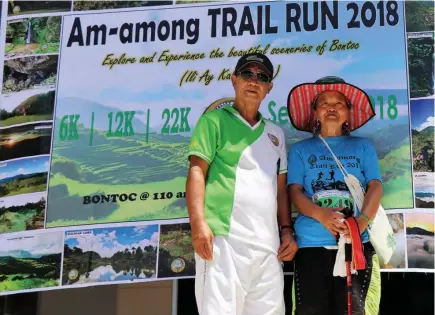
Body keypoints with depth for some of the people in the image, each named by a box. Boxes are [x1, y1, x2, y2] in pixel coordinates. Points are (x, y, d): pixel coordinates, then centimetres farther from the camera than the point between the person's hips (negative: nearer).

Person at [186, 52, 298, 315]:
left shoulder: (275, 134, 24)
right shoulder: (215, 120, 7)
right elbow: (197, 172, -3)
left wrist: (287, 230, 11)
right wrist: (198, 223, -15)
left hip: (268, 243, 6)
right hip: (224, 237, -6)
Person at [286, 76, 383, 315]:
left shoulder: (363, 146, 18)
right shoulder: (300, 149, 17)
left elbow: (375, 186, 6)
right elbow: (294, 191, 6)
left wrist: (362, 221, -14)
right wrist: (321, 215, -15)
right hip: (312, 242, 0)